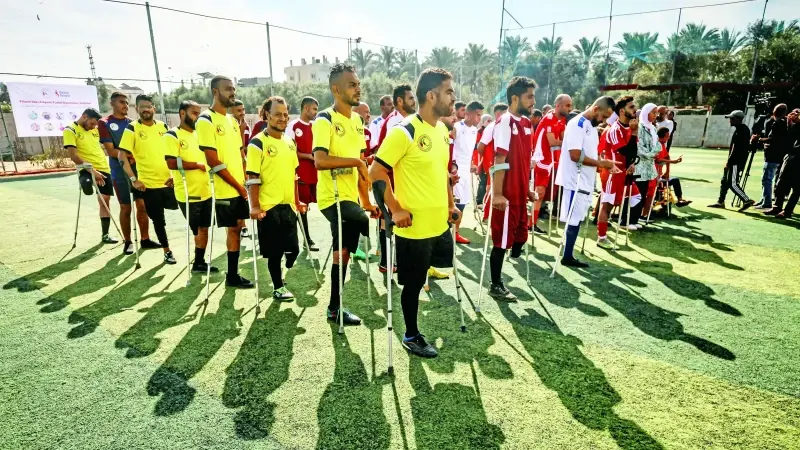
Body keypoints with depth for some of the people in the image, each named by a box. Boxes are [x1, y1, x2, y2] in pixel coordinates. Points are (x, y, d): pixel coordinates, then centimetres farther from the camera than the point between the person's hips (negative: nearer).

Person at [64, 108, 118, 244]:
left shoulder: (95, 130, 13)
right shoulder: (70, 130, -6)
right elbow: (73, 156, -15)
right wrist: (92, 170, -23)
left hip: (104, 169, 6)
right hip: (87, 169, -6)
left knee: (105, 201, 10)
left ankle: (105, 235, 17)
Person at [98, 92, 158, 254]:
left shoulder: (132, 123, 11)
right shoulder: (104, 123, -2)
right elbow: (110, 151, -9)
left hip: (138, 169, 4)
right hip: (120, 173, -4)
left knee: (143, 205, 4)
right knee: (126, 208, 2)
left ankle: (145, 239, 14)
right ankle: (128, 242, 14)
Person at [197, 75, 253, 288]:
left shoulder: (232, 120, 14)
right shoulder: (206, 120, -12)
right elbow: (213, 161, -17)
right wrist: (238, 185, -14)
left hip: (240, 187, 8)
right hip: (225, 189, -7)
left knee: (238, 227, 11)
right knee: (233, 229, 0)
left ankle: (233, 273, 23)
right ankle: (232, 275, 14)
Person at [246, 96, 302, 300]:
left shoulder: (290, 142, 11)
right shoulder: (258, 143, -10)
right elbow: (253, 178, -13)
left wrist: (297, 201, 16)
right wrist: (255, 206, -18)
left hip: (288, 205, 6)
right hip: (269, 206, -6)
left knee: (293, 249, 11)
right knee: (275, 251, 3)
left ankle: (280, 278, 35)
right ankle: (278, 287, 20)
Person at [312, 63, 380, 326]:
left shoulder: (357, 121, 13)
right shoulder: (324, 120, -12)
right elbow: (320, 160, -27)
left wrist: (367, 202, 12)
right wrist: (356, 161, -21)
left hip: (350, 198, 8)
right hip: (333, 198, -8)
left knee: (343, 251, 14)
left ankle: (335, 308, 28)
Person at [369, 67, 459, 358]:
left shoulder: (442, 130, 9)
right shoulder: (404, 132, -17)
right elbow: (376, 172, -17)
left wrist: (450, 204, 16)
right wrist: (396, 210, -18)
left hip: (440, 224, 8)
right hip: (414, 227, -7)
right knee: (413, 284, 8)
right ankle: (411, 336, 27)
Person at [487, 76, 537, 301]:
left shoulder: (526, 122, 11)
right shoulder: (505, 122, -14)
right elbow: (499, 161, -20)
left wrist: (528, 188, 17)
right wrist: (497, 194, -22)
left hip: (520, 192, 8)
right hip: (506, 194, -8)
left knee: (521, 234, 15)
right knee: (502, 240, 2)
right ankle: (496, 286, 16)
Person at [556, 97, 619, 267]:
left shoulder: (591, 126, 15)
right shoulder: (577, 124, -14)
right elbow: (575, 155, -22)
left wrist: (605, 163, 4)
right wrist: (600, 163, -15)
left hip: (586, 181, 9)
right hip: (575, 181, -9)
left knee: (576, 220, 12)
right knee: (574, 221, -3)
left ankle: (568, 255, 20)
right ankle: (567, 257, 7)